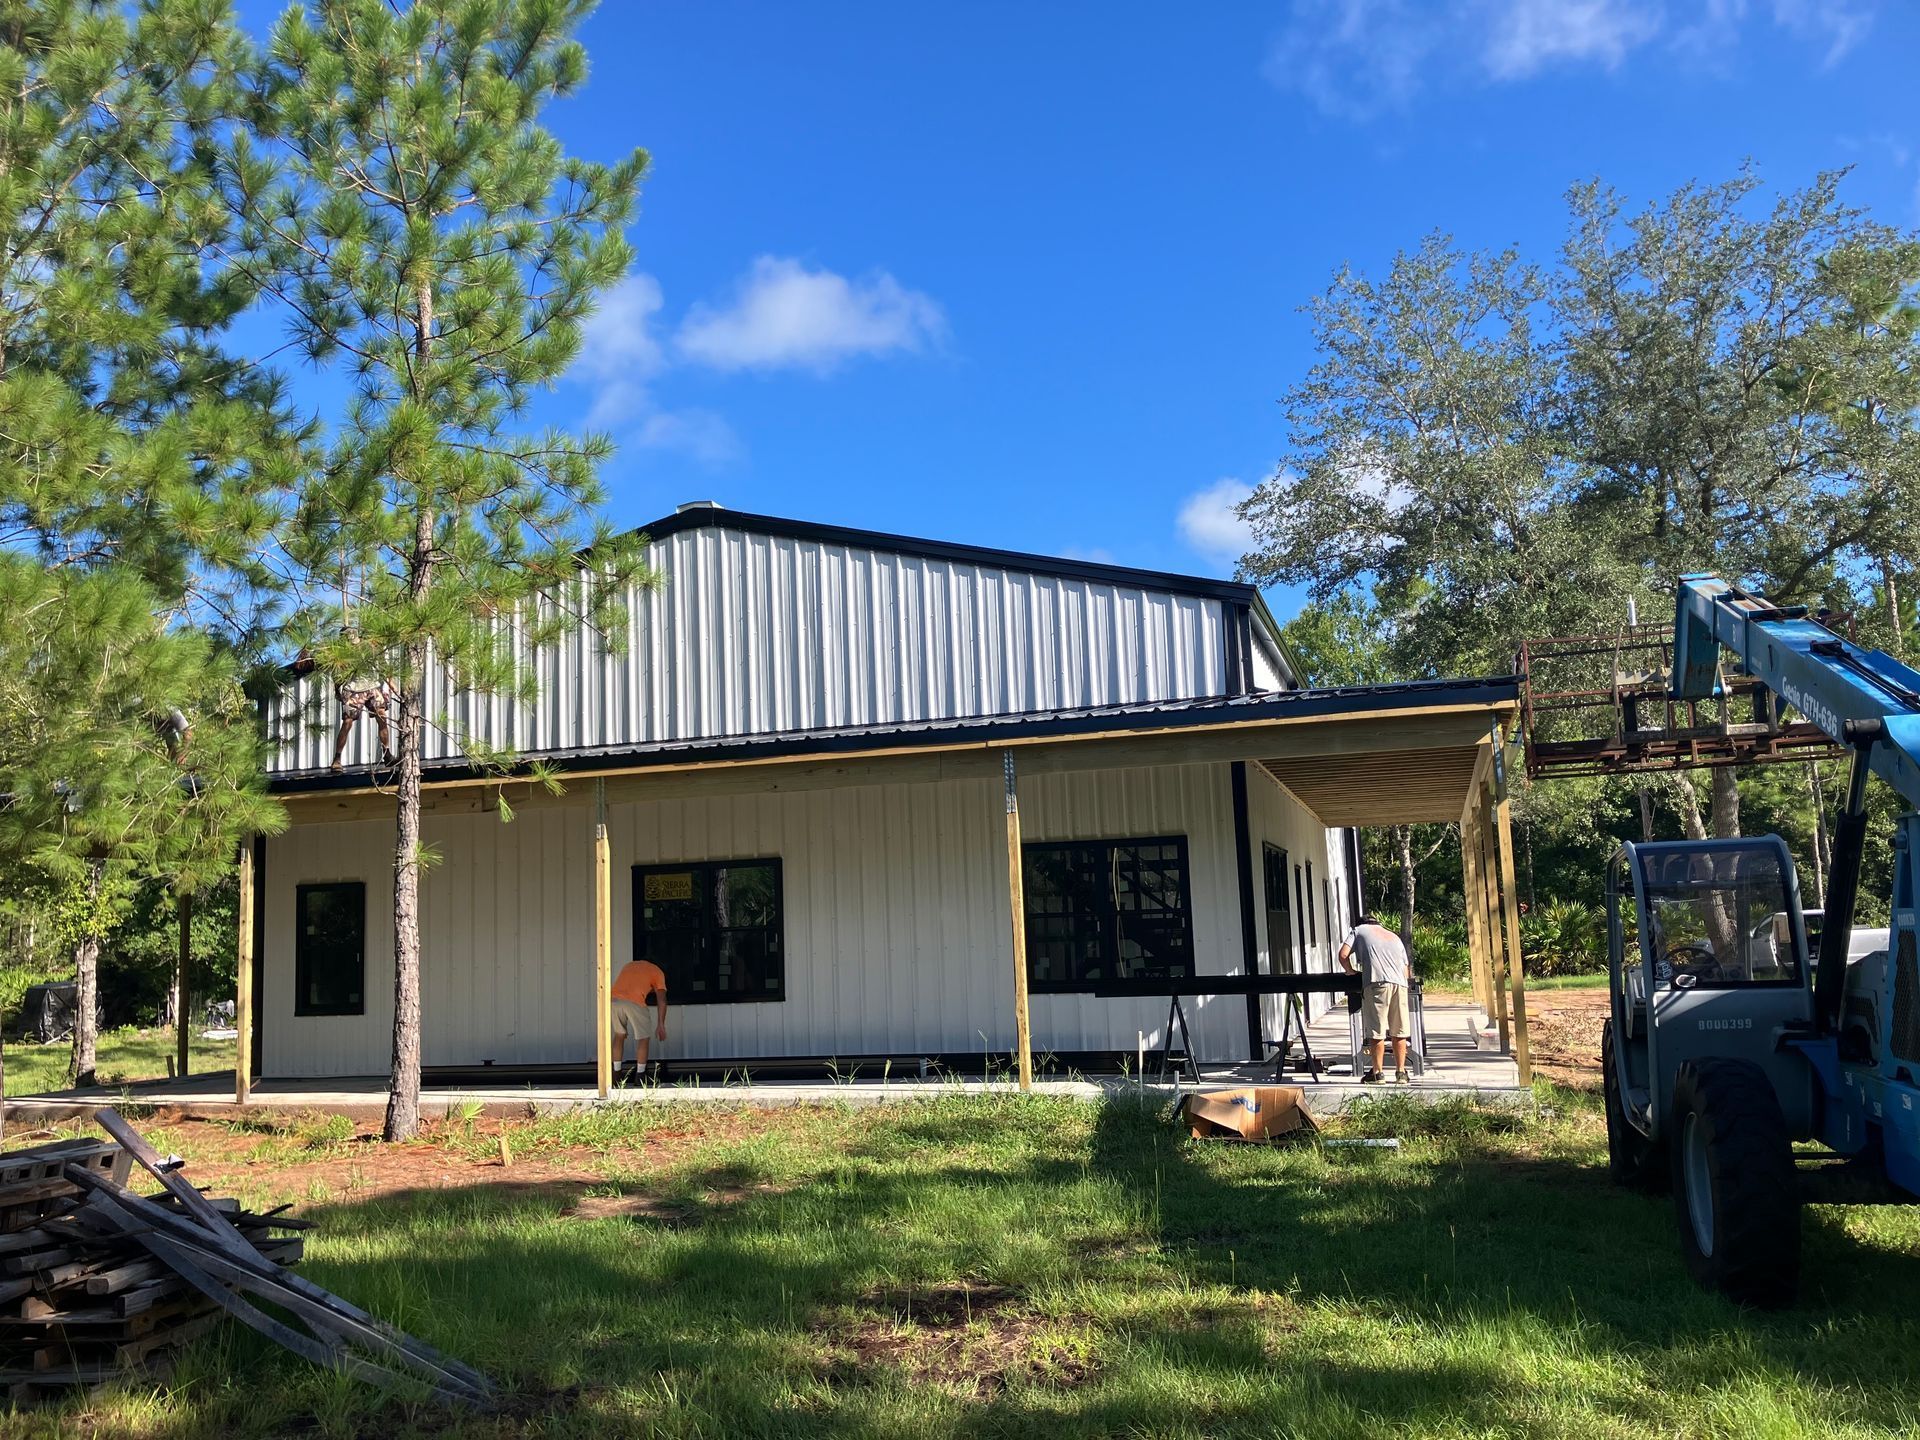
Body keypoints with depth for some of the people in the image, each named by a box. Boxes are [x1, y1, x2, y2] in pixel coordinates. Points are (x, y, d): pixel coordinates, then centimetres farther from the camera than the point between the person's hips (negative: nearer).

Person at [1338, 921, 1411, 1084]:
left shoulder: (1358, 930, 20)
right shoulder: (1394, 937, 32)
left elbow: (1343, 955, 6)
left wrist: (1350, 971, 22)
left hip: (1378, 983, -4)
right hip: (1400, 984, 4)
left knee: (1376, 1032, 0)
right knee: (1399, 1032, 10)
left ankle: (1377, 1073, 3)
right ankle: (1401, 1072, 14)